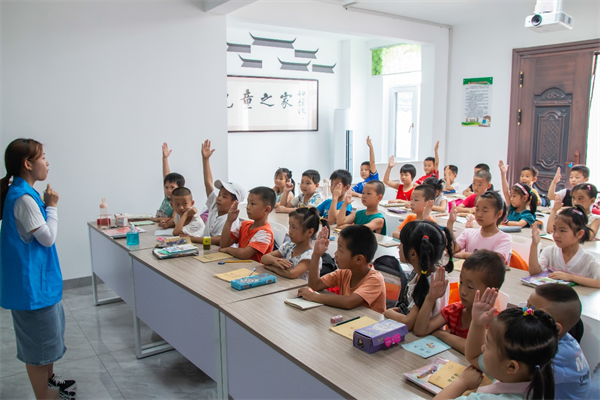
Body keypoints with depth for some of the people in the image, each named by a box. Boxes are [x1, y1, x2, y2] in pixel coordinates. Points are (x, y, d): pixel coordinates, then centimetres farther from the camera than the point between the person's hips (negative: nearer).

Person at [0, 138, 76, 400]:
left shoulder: (22, 193, 8)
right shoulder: (23, 197, -23)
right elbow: (48, 237, -18)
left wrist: (46, 206, 7)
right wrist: (52, 206, -10)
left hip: (39, 278, 11)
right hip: (32, 282, -11)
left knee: (49, 331, 25)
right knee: (39, 340, 4)